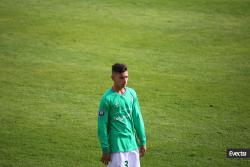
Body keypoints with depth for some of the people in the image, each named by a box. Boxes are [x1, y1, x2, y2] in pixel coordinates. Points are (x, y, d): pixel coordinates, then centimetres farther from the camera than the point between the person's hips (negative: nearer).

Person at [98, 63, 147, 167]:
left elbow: (138, 119, 10)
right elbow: (102, 126, -10)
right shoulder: (107, 99, -13)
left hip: (132, 143, 6)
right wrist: (105, 150, -10)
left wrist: (143, 142, 11)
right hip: (117, 146, -6)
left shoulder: (132, 93, 4)